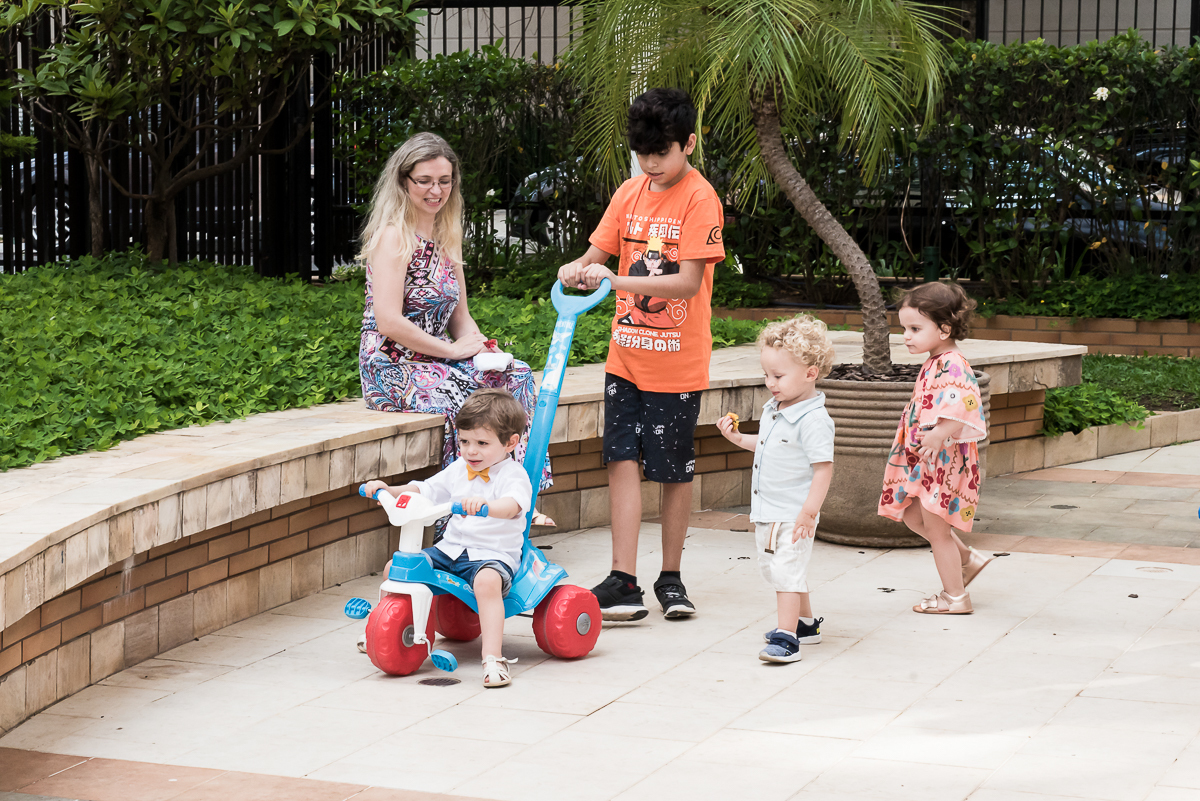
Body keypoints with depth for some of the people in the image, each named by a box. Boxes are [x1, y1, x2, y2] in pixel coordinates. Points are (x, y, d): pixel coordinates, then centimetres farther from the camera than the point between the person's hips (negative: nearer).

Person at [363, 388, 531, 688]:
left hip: (494, 554, -7)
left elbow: (512, 506, -33)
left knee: (487, 581, -40)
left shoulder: (513, 475, -10)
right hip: (451, 549, 7)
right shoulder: (458, 470, 12)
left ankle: (493, 657, -41)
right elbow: (424, 490, 21)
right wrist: (388, 490, 4)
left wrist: (485, 504, -54)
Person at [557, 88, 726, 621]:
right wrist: (578, 269, -14)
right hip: (627, 353, 5)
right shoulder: (630, 194, 8)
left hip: (677, 362, -5)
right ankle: (624, 582, -4)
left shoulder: (699, 199, -12)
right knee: (623, 458, -4)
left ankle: (670, 577, 20)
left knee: (674, 470, 6)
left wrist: (616, 280, -27)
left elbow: (688, 282, -19)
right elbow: (600, 251, 10)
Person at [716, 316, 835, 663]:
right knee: (773, 567, 21)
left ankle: (786, 638, -13)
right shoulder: (774, 410, 8)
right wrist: (738, 438, 12)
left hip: (792, 515, -10)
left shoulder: (813, 420, -21)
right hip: (768, 510, 10)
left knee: (787, 570, -13)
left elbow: (823, 467, -23)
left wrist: (809, 511, -25)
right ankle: (806, 623, 37)